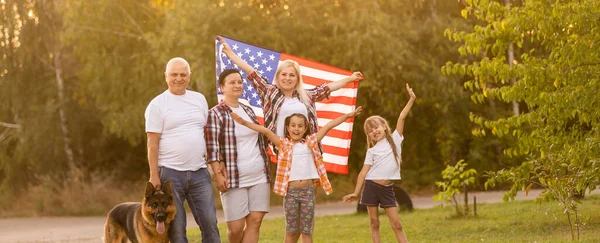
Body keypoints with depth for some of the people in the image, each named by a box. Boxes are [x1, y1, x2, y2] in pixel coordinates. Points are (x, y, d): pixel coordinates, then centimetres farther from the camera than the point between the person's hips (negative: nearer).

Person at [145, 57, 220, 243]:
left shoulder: (199, 99, 12)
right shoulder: (157, 105, -2)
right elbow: (153, 143, -5)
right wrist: (154, 175, -11)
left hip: (199, 172, 4)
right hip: (170, 173, -4)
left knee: (209, 222, 1)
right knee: (175, 227, 1)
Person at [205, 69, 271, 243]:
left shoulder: (248, 110, 14)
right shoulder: (215, 114, -6)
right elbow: (212, 148, -12)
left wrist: (266, 168, 18)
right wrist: (218, 175, -19)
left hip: (259, 176, 6)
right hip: (234, 179, -5)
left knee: (255, 221, -3)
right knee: (236, 227, -4)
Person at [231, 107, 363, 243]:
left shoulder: (311, 142, 8)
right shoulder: (283, 143, 4)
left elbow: (329, 126, 9)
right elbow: (265, 131, -5)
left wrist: (348, 116, 10)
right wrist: (244, 122, -13)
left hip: (308, 191, 1)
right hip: (290, 191, -1)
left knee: (306, 231, 6)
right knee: (291, 230, 6)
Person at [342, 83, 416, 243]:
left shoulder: (395, 140, 5)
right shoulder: (372, 151, 6)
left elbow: (402, 117, -2)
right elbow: (364, 171, 3)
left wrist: (411, 99, -8)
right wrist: (356, 192, -2)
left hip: (387, 188, -1)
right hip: (371, 186, 1)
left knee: (396, 224, -2)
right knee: (374, 223, 4)